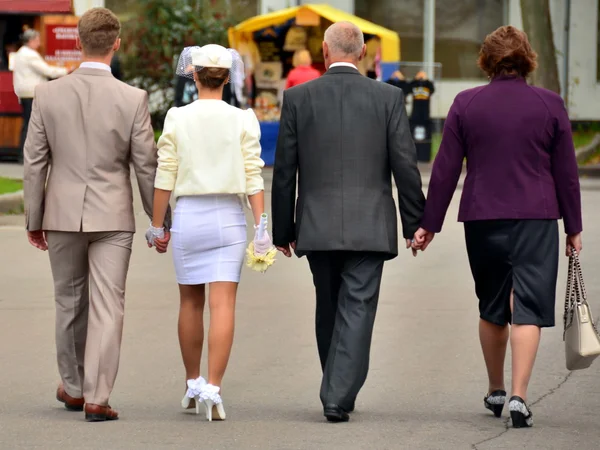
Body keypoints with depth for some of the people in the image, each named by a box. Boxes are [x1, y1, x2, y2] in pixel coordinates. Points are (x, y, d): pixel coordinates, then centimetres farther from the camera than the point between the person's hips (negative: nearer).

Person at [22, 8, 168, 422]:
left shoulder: (48, 94, -4)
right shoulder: (133, 99, -9)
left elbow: (35, 162, 0)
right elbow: (147, 166, -5)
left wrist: (34, 220, 10)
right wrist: (161, 221, 6)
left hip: (63, 214, 2)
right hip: (112, 216, -2)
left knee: (70, 302, 17)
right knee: (106, 306, 1)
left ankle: (74, 387, 29)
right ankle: (97, 397, -4)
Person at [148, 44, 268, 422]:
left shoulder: (177, 119, -2)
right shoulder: (242, 121, -3)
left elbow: (165, 178, -1)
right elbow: (253, 178, -6)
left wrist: (157, 225, 8)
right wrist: (263, 228, -4)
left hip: (188, 215, 1)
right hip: (228, 217, -1)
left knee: (190, 302, 16)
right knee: (222, 305, -4)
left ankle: (193, 384, 26)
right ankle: (213, 389, -15)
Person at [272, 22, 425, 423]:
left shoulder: (298, 98, 0)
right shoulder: (388, 98, -2)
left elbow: (284, 171, 2)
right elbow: (406, 166, -1)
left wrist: (283, 230, 10)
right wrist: (415, 222, 8)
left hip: (317, 226, 2)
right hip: (369, 226, -2)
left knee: (329, 310, 16)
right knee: (357, 310, -1)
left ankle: (337, 392, 26)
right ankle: (339, 396, -11)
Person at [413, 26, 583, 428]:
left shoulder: (465, 104, 1)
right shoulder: (550, 104, -1)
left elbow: (445, 169, 1)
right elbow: (566, 172, 2)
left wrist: (430, 223, 7)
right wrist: (573, 227, 10)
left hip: (482, 220, 2)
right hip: (535, 219, -2)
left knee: (491, 308, 17)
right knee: (527, 308, -4)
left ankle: (496, 392, 28)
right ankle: (519, 397, -15)